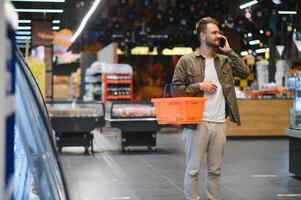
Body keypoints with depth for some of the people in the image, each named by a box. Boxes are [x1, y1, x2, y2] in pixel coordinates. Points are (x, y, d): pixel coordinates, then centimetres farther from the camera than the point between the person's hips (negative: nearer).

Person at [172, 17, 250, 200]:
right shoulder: (187, 61, 0)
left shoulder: (224, 60, 13)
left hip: (220, 123, 4)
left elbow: (245, 72, 1)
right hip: (196, 123, -4)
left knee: (215, 170, 11)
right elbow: (176, 89, -2)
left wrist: (228, 50, 2)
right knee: (193, 169, 2)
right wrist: (199, 86, -12)